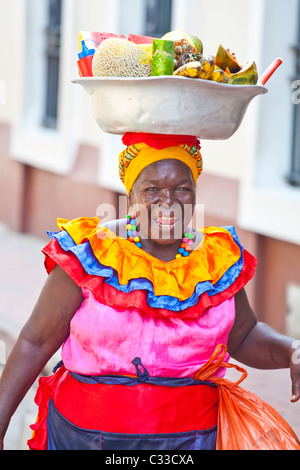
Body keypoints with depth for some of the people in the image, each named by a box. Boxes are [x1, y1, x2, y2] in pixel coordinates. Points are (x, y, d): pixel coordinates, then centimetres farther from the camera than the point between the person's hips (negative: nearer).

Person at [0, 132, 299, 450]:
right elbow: (36, 342, -5)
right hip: (86, 433, -2)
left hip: (191, 436, 2)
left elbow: (244, 338, 12)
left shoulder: (218, 260, 1)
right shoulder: (90, 255, -8)